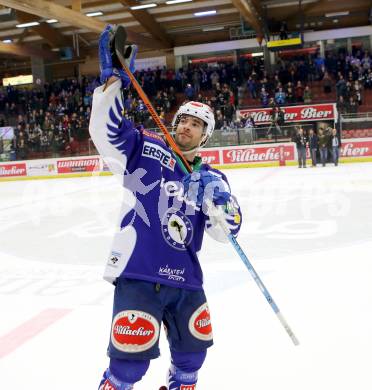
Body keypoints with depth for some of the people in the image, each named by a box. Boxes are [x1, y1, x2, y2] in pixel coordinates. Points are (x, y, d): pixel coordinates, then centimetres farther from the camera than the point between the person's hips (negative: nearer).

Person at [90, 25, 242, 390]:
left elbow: (226, 231, 0)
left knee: (193, 348, 19)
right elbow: (105, 130, -14)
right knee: (130, 360, -10)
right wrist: (112, 79, -24)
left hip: (184, 280, 5)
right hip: (137, 274, -5)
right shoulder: (146, 150, 0)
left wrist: (220, 204, -20)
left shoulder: (211, 179, 8)